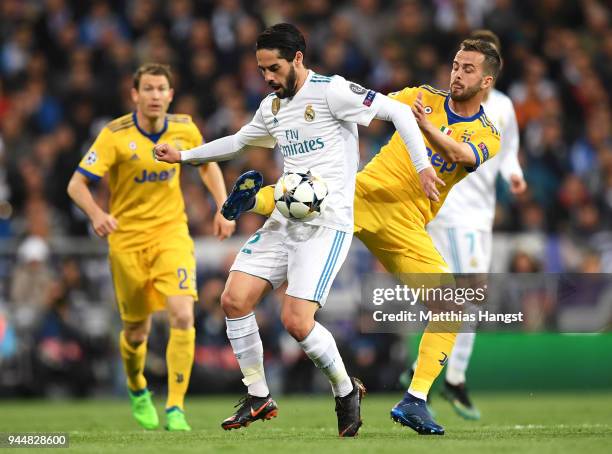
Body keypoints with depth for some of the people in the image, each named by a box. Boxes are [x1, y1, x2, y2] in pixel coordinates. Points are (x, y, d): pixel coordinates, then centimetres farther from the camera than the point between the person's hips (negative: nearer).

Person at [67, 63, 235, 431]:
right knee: (137, 330, 6)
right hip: (128, 238, -1)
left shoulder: (185, 129, -3)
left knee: (183, 315, -20)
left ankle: (176, 408, -14)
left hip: (172, 233, 1)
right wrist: (97, 214, -35)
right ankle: (138, 390, 40)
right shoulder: (115, 135, -14)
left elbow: (207, 164, 17)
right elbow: (77, 184, -15)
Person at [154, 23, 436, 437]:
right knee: (234, 300, -4)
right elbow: (238, 142, 33)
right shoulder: (272, 107, 14)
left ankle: (346, 391, 7)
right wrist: (183, 155, 30)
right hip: (284, 222, 8)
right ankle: (258, 398, 10)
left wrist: (422, 165, -16)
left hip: (327, 224, -8)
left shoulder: (331, 91, -10)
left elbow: (397, 110, -11)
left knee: (296, 320, -18)